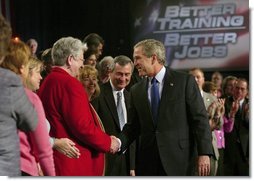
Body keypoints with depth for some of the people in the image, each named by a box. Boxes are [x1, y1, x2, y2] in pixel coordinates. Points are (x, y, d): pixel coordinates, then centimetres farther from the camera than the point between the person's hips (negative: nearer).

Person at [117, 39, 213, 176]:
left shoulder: (185, 81, -1)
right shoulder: (136, 91, 12)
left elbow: (200, 119, -4)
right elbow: (133, 127, 12)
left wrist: (204, 153, -12)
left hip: (178, 159, -4)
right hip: (147, 162, 4)